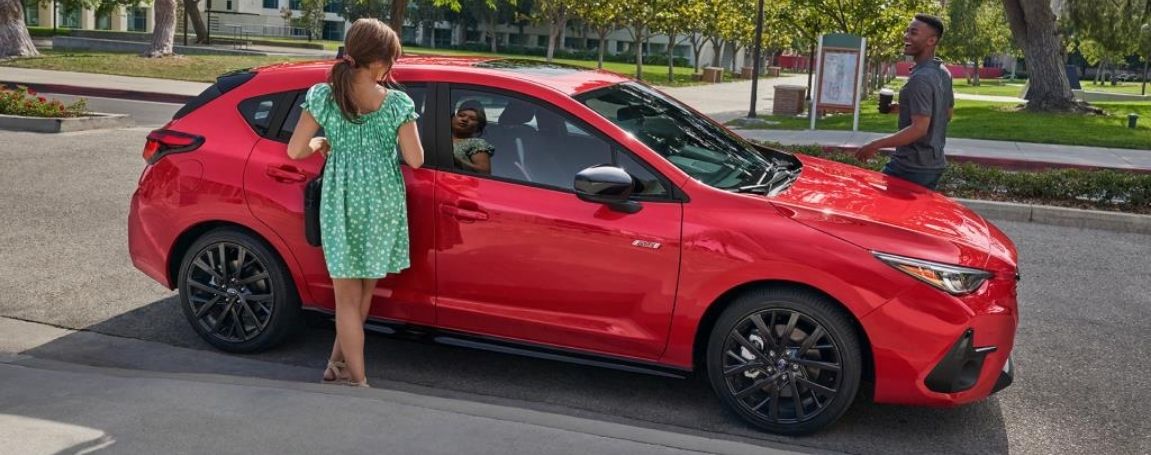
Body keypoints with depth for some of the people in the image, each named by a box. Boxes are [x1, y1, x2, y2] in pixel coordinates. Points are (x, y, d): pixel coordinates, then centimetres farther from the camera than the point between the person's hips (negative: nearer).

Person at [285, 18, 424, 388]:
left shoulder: (323, 96, -5)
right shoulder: (397, 103, -8)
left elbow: (295, 150, -5)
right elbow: (414, 159, -6)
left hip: (341, 203, 0)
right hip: (382, 203, 0)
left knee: (348, 297, 8)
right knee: (364, 290, 19)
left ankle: (357, 378, 12)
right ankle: (339, 363, 31)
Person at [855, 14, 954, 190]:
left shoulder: (921, 78, -21)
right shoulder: (943, 73, 9)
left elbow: (919, 128, -26)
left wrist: (876, 145, -24)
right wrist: (905, 108, 17)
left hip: (913, 167, -9)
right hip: (934, 164, 9)